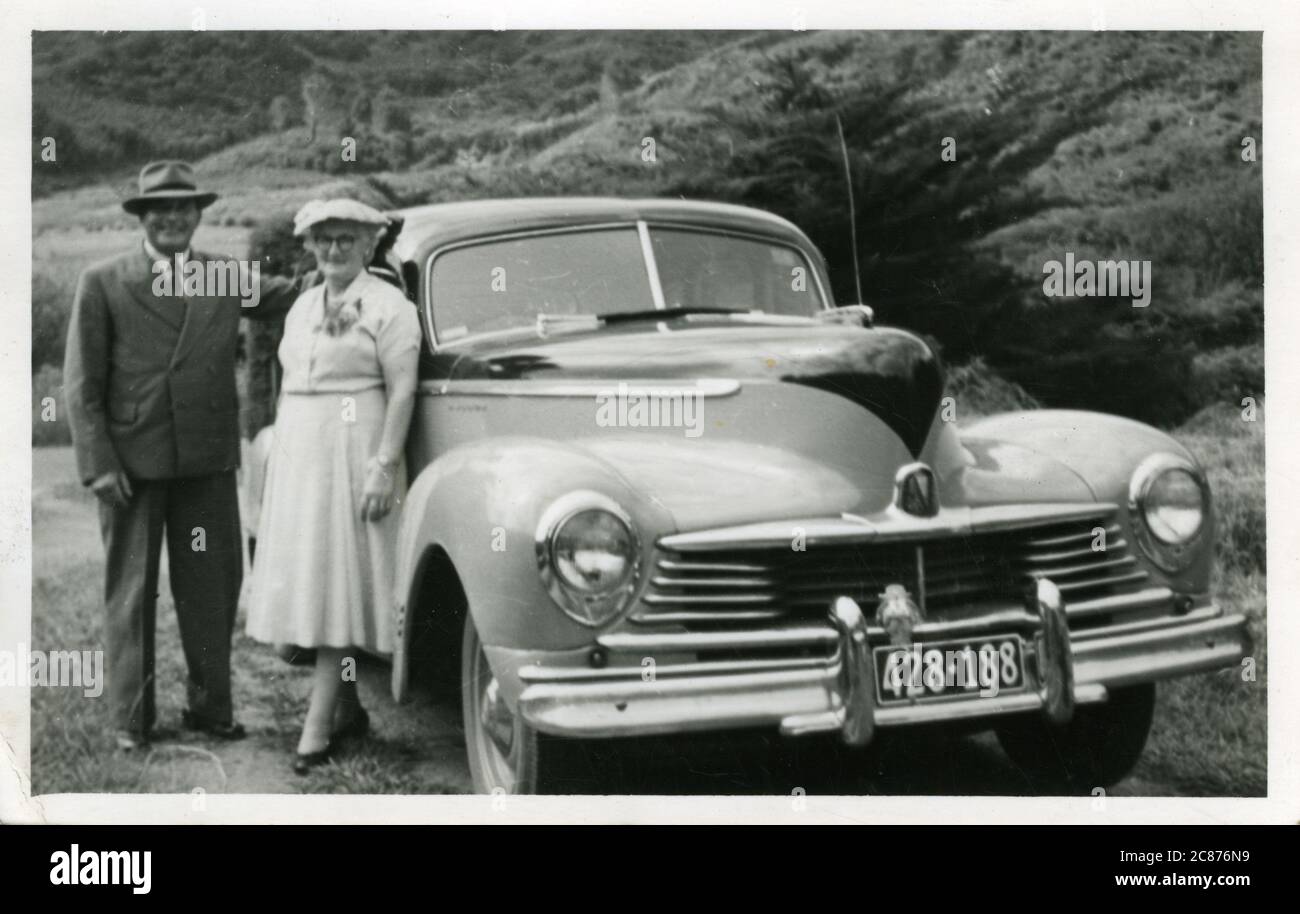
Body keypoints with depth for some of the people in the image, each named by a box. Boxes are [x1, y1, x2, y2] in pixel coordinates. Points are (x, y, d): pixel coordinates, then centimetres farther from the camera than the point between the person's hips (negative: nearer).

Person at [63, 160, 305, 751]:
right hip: (131, 461, -2)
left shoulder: (229, 277, 8)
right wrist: (98, 463, -9)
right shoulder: (103, 283, 0)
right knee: (131, 591, 6)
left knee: (212, 585, 8)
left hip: (208, 459, 2)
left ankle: (210, 705, 21)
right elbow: (82, 383, -2)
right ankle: (132, 718, 16)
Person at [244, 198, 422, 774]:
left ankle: (317, 730, -10)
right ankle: (348, 709, 18)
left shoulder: (388, 307, -6)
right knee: (307, 586, 7)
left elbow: (402, 391, -11)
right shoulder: (303, 306, 16)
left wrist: (384, 466, -18)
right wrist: (276, 465, 16)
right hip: (298, 456, 7)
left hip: (356, 454, -7)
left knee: (340, 586, -9)